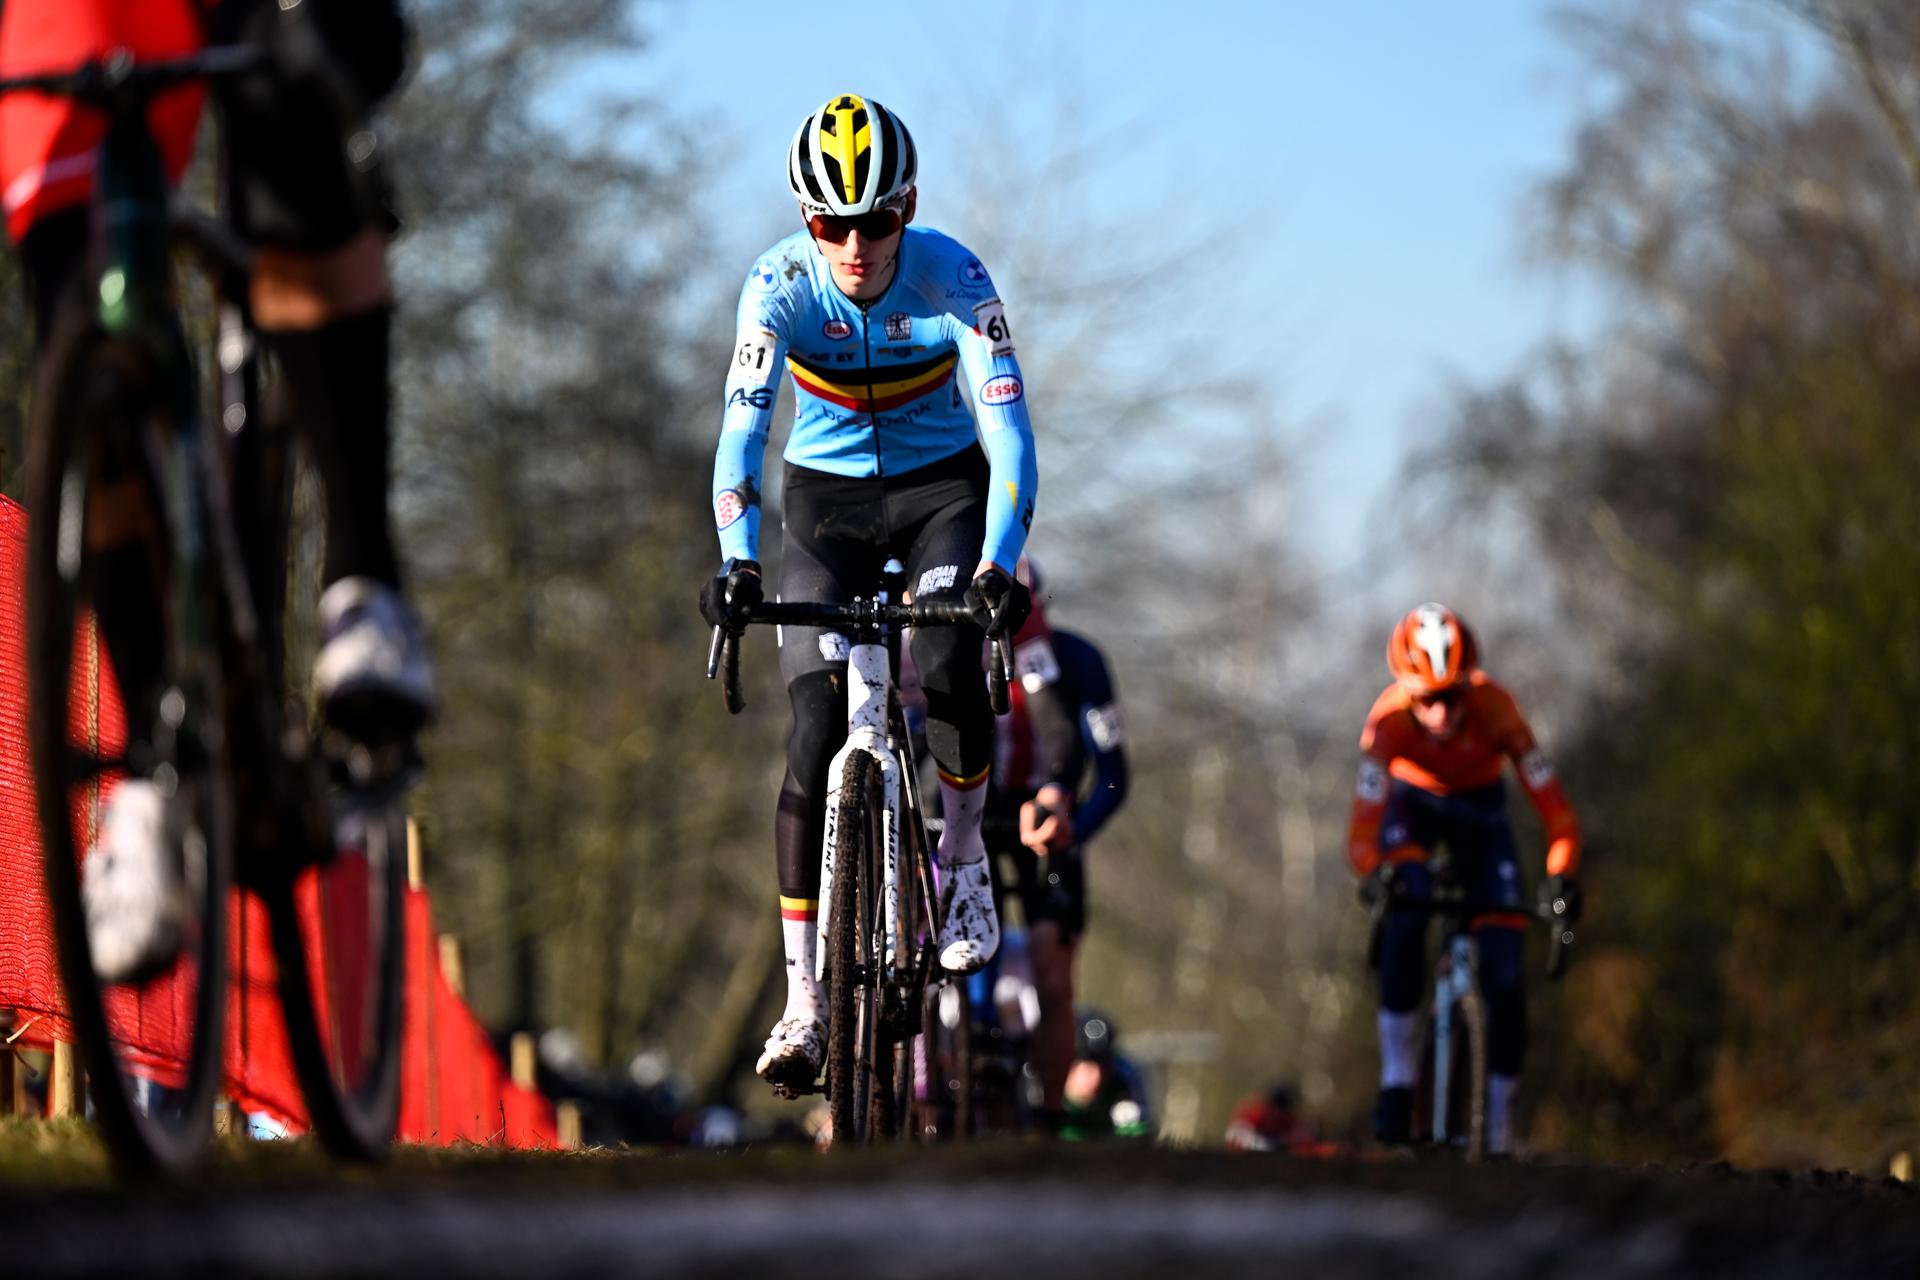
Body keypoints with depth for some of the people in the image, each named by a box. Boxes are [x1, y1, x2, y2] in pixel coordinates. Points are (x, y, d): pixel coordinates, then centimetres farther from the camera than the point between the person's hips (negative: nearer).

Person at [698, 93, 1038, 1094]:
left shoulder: (955, 280, -24)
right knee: (815, 734, -11)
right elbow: (743, 425, -31)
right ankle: (804, 1000, -7)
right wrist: (737, 563, -46)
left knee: (951, 668, -28)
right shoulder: (780, 285, -22)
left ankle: (962, 855, 3)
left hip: (941, 486, -1)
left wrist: (999, 565, -44)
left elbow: (1007, 427, -30)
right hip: (827, 496, 1)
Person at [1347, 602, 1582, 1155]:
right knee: (1405, 913, -32)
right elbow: (1365, 820, -41)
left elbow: (1550, 799, -36)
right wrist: (1374, 871, -61)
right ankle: (1397, 1084, -24)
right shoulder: (1389, 719, -34)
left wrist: (1562, 871, -52)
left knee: (1506, 979, -10)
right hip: (1413, 804, -1)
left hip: (1478, 810, 1)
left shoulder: (1492, 707, -34)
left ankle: (1500, 1129, 4)